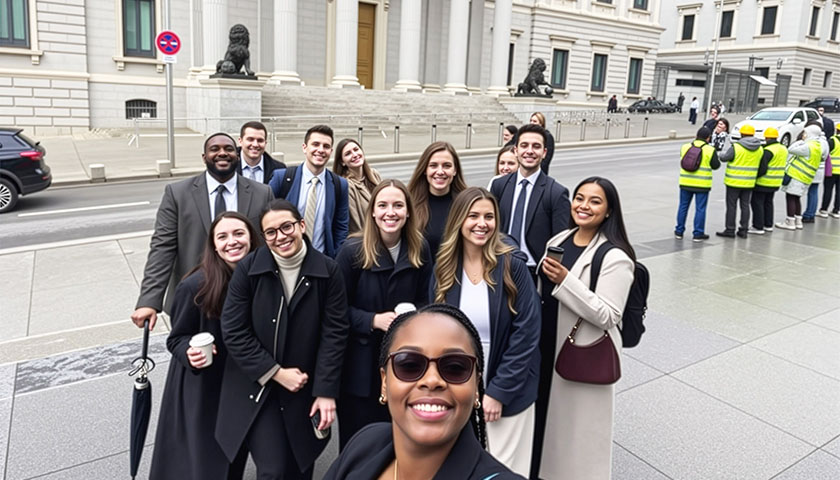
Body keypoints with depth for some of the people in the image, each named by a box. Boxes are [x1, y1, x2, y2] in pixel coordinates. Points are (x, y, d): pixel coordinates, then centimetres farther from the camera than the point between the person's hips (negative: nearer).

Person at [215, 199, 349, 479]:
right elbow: (234, 331, -9)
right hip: (257, 387, -1)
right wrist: (276, 373, -12)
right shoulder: (248, 269, -10)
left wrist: (326, 391, -12)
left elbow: (334, 333, -8)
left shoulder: (328, 271, -9)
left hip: (306, 387, 1)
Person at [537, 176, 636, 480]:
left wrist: (565, 281, -28)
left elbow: (607, 316, -23)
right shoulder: (558, 241, 4)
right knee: (553, 418, 22)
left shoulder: (615, 257, -18)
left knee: (581, 426, 9)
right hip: (550, 347, 7)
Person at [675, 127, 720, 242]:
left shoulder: (685, 147, 2)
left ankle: (679, 231, 19)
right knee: (700, 209, 4)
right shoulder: (710, 150, -9)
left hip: (685, 183, 3)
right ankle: (698, 234, 7)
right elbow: (716, 165, -3)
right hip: (702, 184, -3)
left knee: (683, 207, 14)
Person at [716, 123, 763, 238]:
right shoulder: (760, 149, 3)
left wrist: (722, 154, 15)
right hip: (749, 182, 5)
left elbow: (723, 158, -7)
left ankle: (730, 230, 4)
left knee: (731, 205, 2)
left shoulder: (735, 147, -16)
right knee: (745, 205, 12)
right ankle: (743, 230, 15)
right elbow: (760, 164, 11)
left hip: (734, 181, -5)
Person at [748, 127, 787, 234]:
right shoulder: (784, 149, 9)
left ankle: (758, 227, -1)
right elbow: (781, 165, 16)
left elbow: (762, 168, -23)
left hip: (763, 182, -9)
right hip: (776, 182, 9)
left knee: (757, 203, -1)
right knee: (768, 202, 20)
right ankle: (768, 225, 27)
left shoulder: (768, 151, -19)